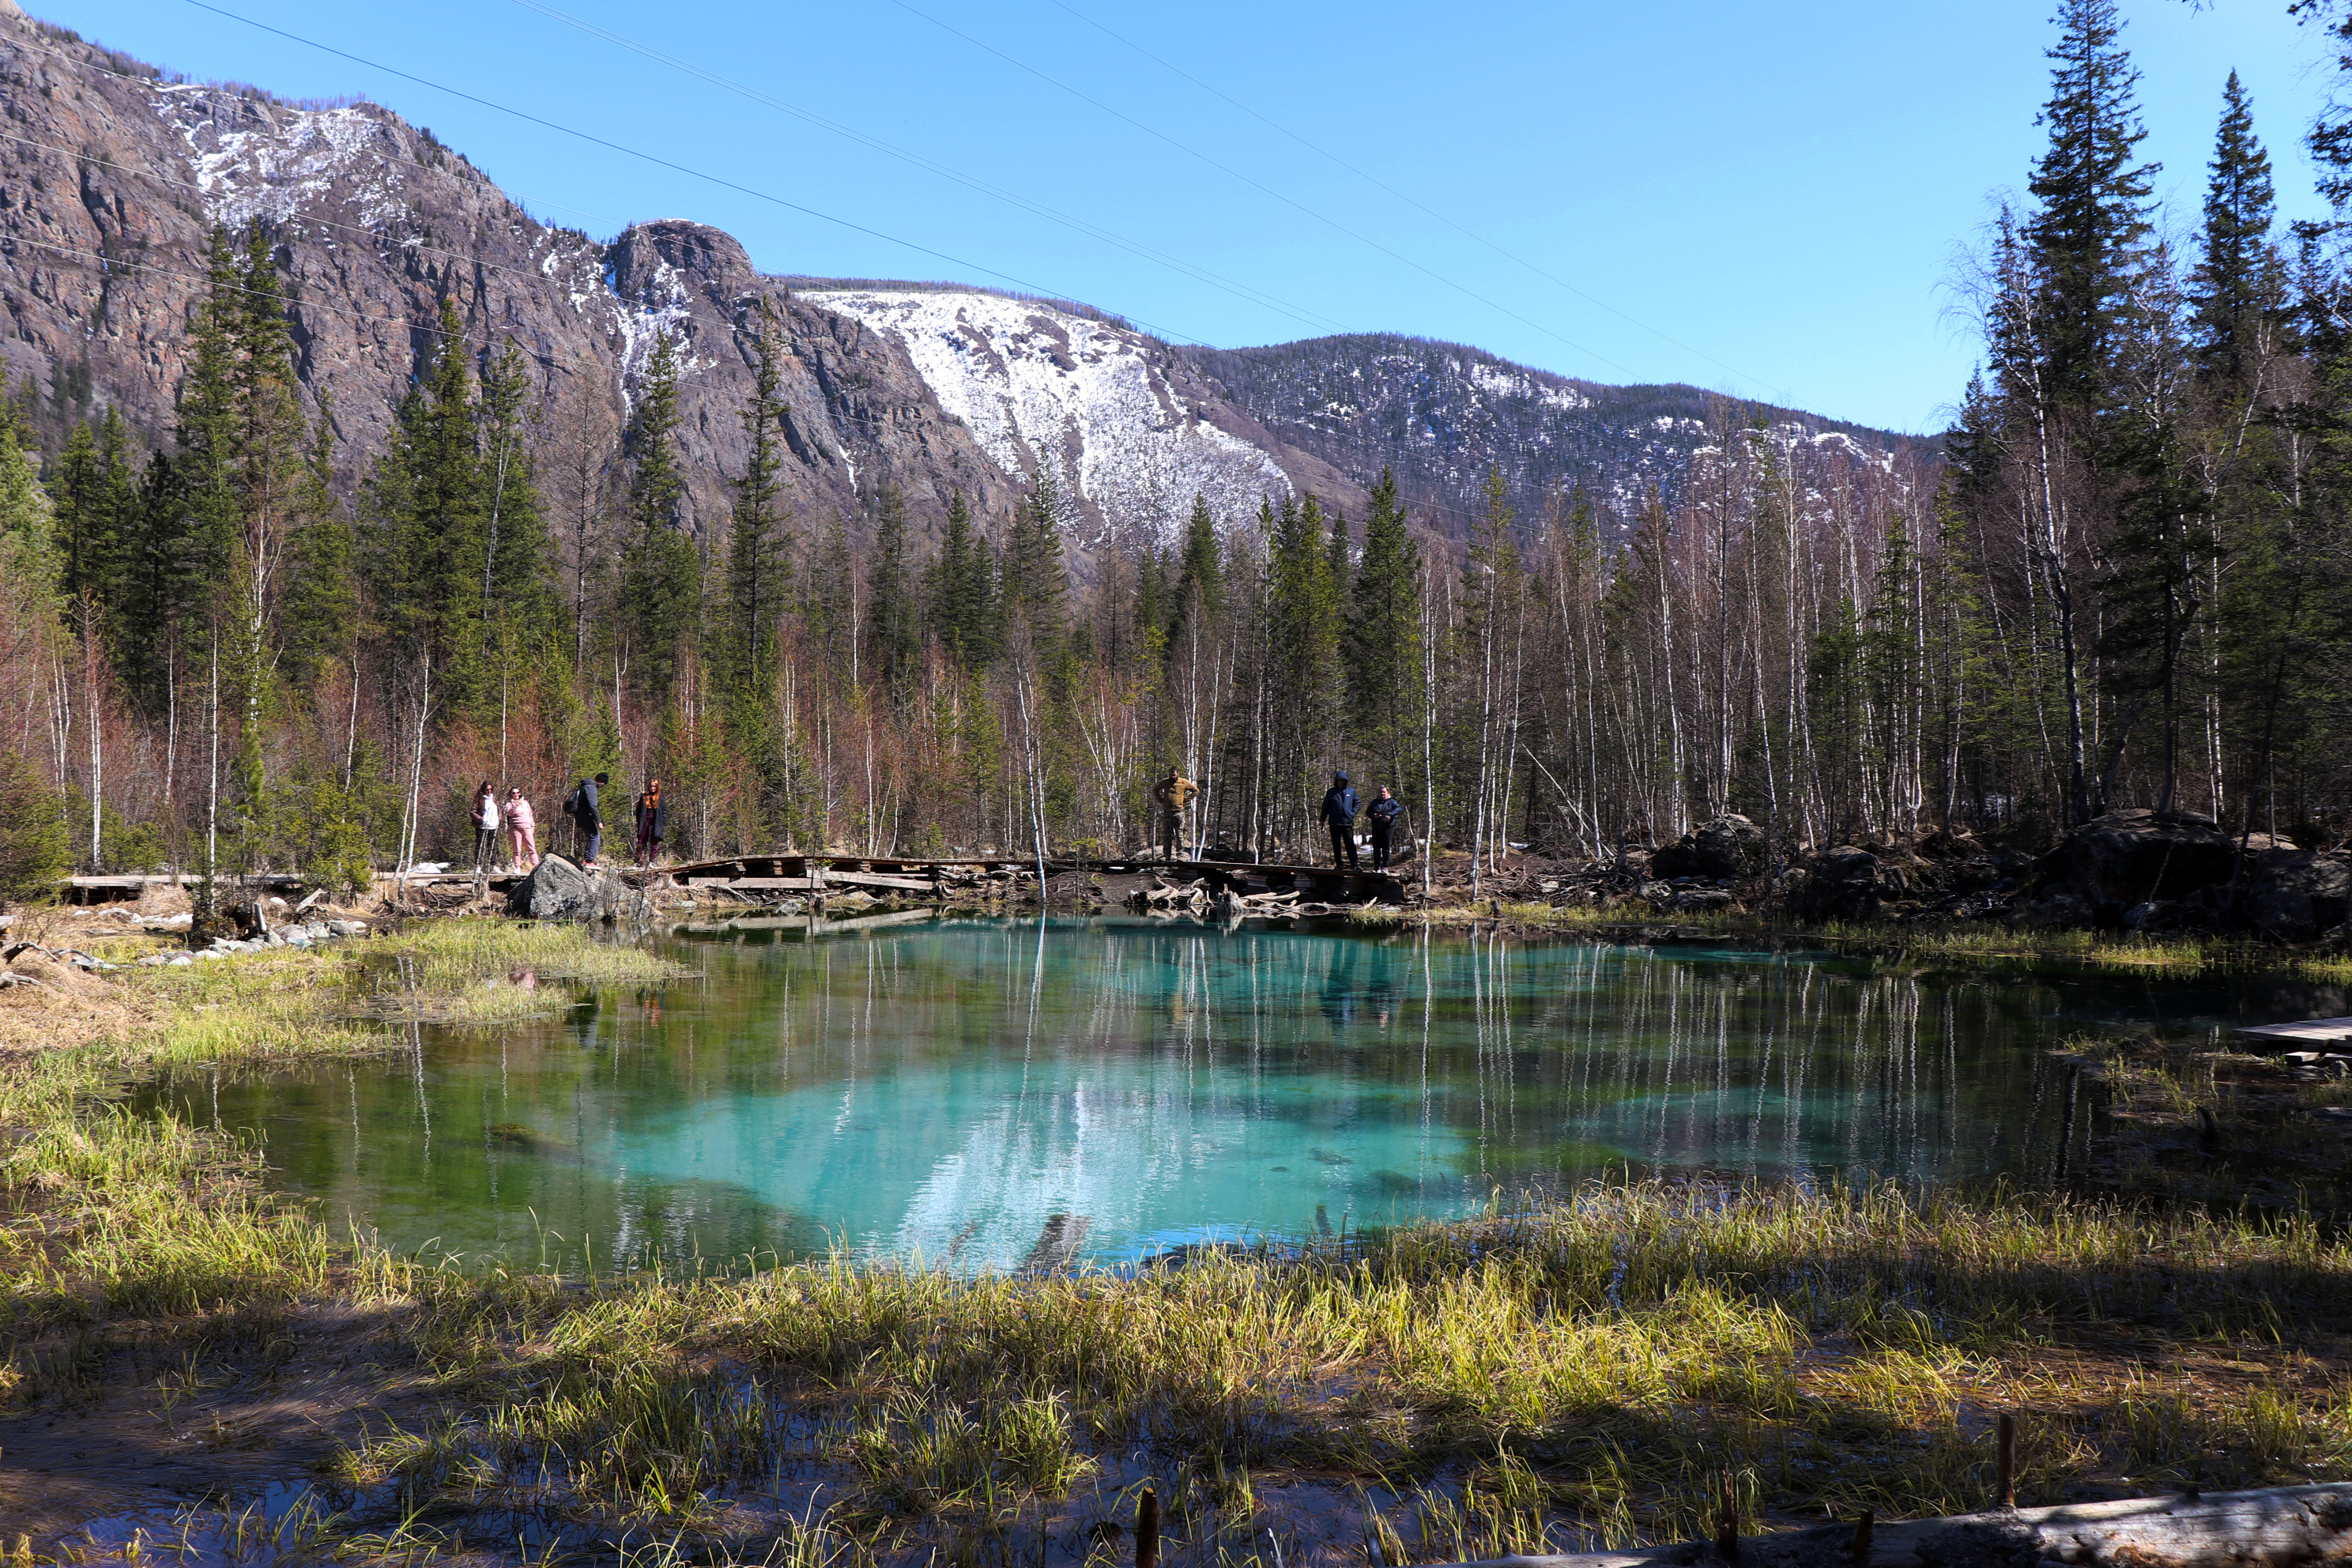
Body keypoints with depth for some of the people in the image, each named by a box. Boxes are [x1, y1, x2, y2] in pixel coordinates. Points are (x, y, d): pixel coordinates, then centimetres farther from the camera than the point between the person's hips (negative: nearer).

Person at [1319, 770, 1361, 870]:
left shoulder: (1351, 791, 6)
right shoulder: (1331, 792, 6)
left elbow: (1357, 803, 12)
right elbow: (1325, 806, 9)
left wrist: (1352, 813, -3)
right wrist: (1323, 819, 5)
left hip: (1347, 823, -1)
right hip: (1334, 823, 1)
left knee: (1350, 844, -4)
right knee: (1336, 845, 5)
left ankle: (1354, 864, -4)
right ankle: (1338, 864, 11)